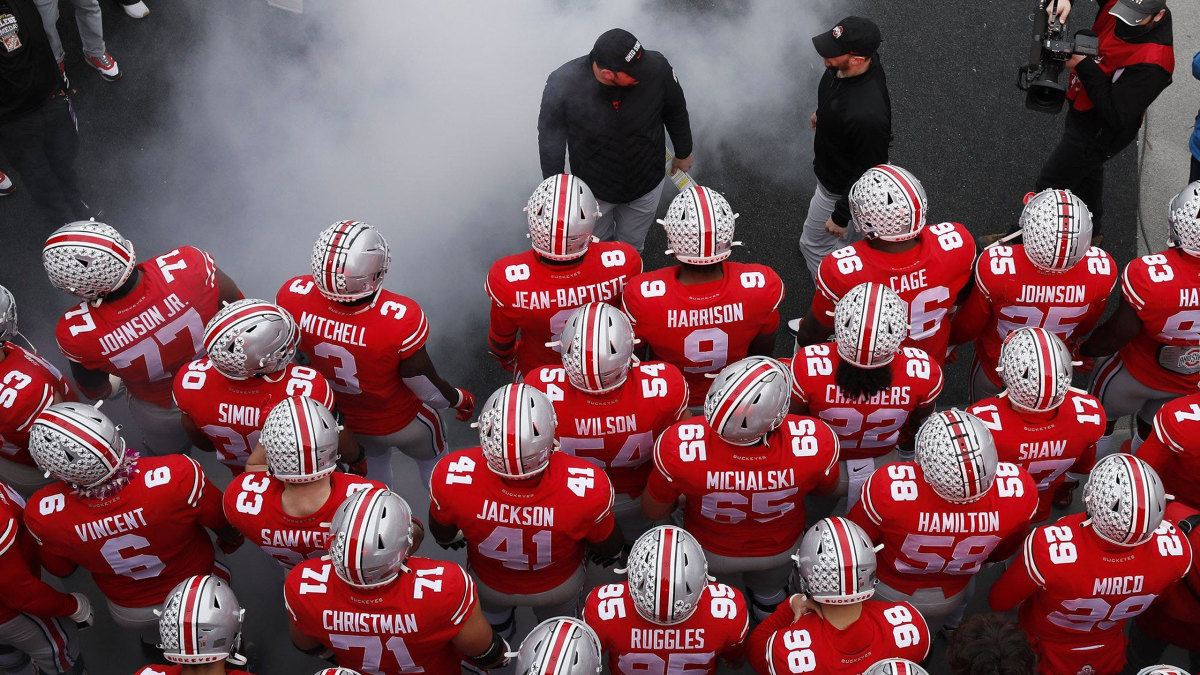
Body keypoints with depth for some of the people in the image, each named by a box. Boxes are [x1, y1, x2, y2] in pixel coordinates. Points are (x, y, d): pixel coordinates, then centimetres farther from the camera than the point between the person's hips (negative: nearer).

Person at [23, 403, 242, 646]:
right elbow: (223, 524, -19)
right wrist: (231, 540, 5)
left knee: (152, 638, 39)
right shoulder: (176, 476, -43)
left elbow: (60, 569, -10)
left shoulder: (43, 513, -36)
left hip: (129, 614, 1)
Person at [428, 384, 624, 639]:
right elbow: (609, 547, -19)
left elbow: (442, 532, -15)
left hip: (489, 586, 1)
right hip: (559, 586, 0)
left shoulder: (453, 477, -42)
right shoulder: (587, 487, -43)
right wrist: (613, 553, 7)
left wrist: (450, 540, 10)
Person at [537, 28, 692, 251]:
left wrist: (683, 153, 12)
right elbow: (551, 137, -12)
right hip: (593, 190, -1)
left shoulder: (657, 68, -28)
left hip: (647, 183, 1)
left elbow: (676, 112, -5)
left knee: (632, 249, 27)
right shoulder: (563, 84, -32)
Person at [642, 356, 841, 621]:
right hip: (781, 549, 1)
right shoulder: (817, 442, -40)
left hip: (711, 551, -1)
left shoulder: (681, 447, -42)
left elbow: (653, 512, -21)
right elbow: (826, 488, -14)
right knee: (769, 591, 38)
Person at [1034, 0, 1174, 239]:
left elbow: (1117, 115, -36)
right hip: (1081, 108, 9)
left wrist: (1084, 65, -37)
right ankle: (1093, 231, 57)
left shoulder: (1153, 62, -38)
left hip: (1102, 129, -9)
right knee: (1087, 168, 31)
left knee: (1049, 184, 4)